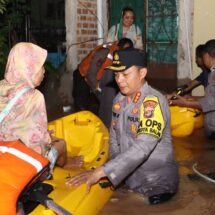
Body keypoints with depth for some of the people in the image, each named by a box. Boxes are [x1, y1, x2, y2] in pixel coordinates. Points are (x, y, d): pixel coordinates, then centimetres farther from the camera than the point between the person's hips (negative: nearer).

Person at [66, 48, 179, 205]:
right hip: (127, 178, 6)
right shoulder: (119, 99, 0)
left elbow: (142, 148, -34)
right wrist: (115, 170, -6)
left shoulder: (153, 102, -23)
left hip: (157, 184, -6)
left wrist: (100, 172, -37)